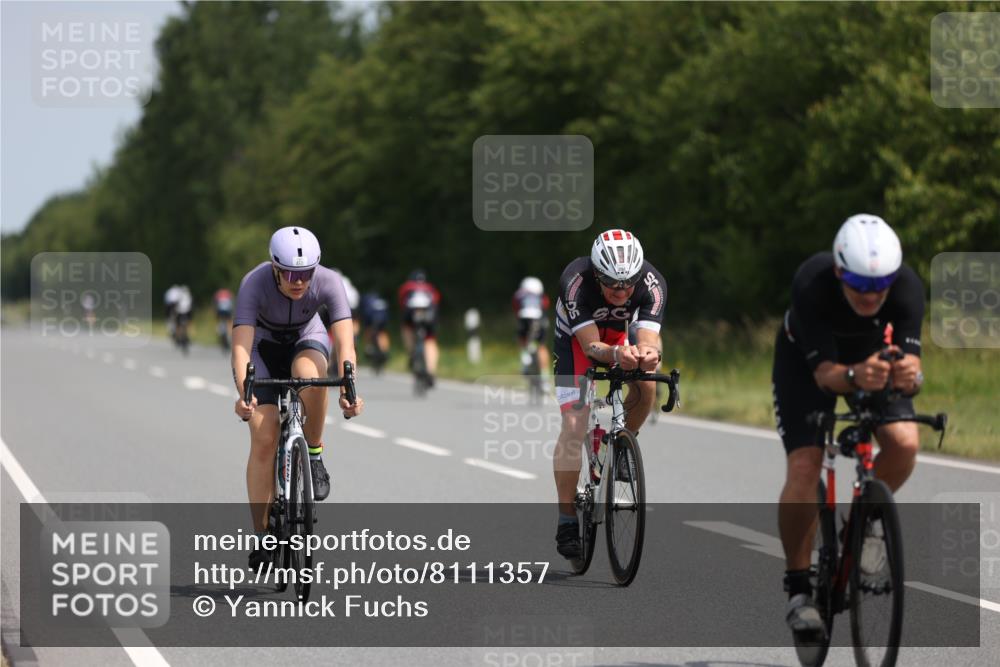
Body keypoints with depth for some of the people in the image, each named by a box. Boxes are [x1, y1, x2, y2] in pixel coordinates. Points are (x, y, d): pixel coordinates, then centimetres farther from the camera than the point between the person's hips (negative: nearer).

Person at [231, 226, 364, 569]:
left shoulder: (329, 282, -30)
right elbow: (241, 345, -41)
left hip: (306, 341, 1)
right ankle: (261, 537, -5)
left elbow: (345, 341, -37)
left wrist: (348, 389, -53)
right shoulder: (255, 283, -33)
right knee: (264, 440, -13)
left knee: (309, 374, -37)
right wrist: (243, 393, -57)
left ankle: (313, 454, -14)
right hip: (263, 345, -1)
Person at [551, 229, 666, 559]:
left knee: (646, 383, -27)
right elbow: (590, 346, -36)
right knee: (574, 425, -16)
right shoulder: (575, 282, -37)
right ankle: (567, 520, -9)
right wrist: (617, 354, -57)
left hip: (620, 334, 3)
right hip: (575, 336, -3)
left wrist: (649, 354, -61)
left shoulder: (652, 284, -31)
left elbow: (647, 339, -37)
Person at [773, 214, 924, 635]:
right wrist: (854, 377, -60)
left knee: (904, 443, -24)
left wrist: (908, 375, -59)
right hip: (807, 360, -2)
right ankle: (798, 588, -3)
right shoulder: (811, 284, -38)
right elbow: (824, 372, -38)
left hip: (875, 354, 2)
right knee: (803, 468, -19)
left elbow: (910, 359, -35)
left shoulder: (907, 287, -32)